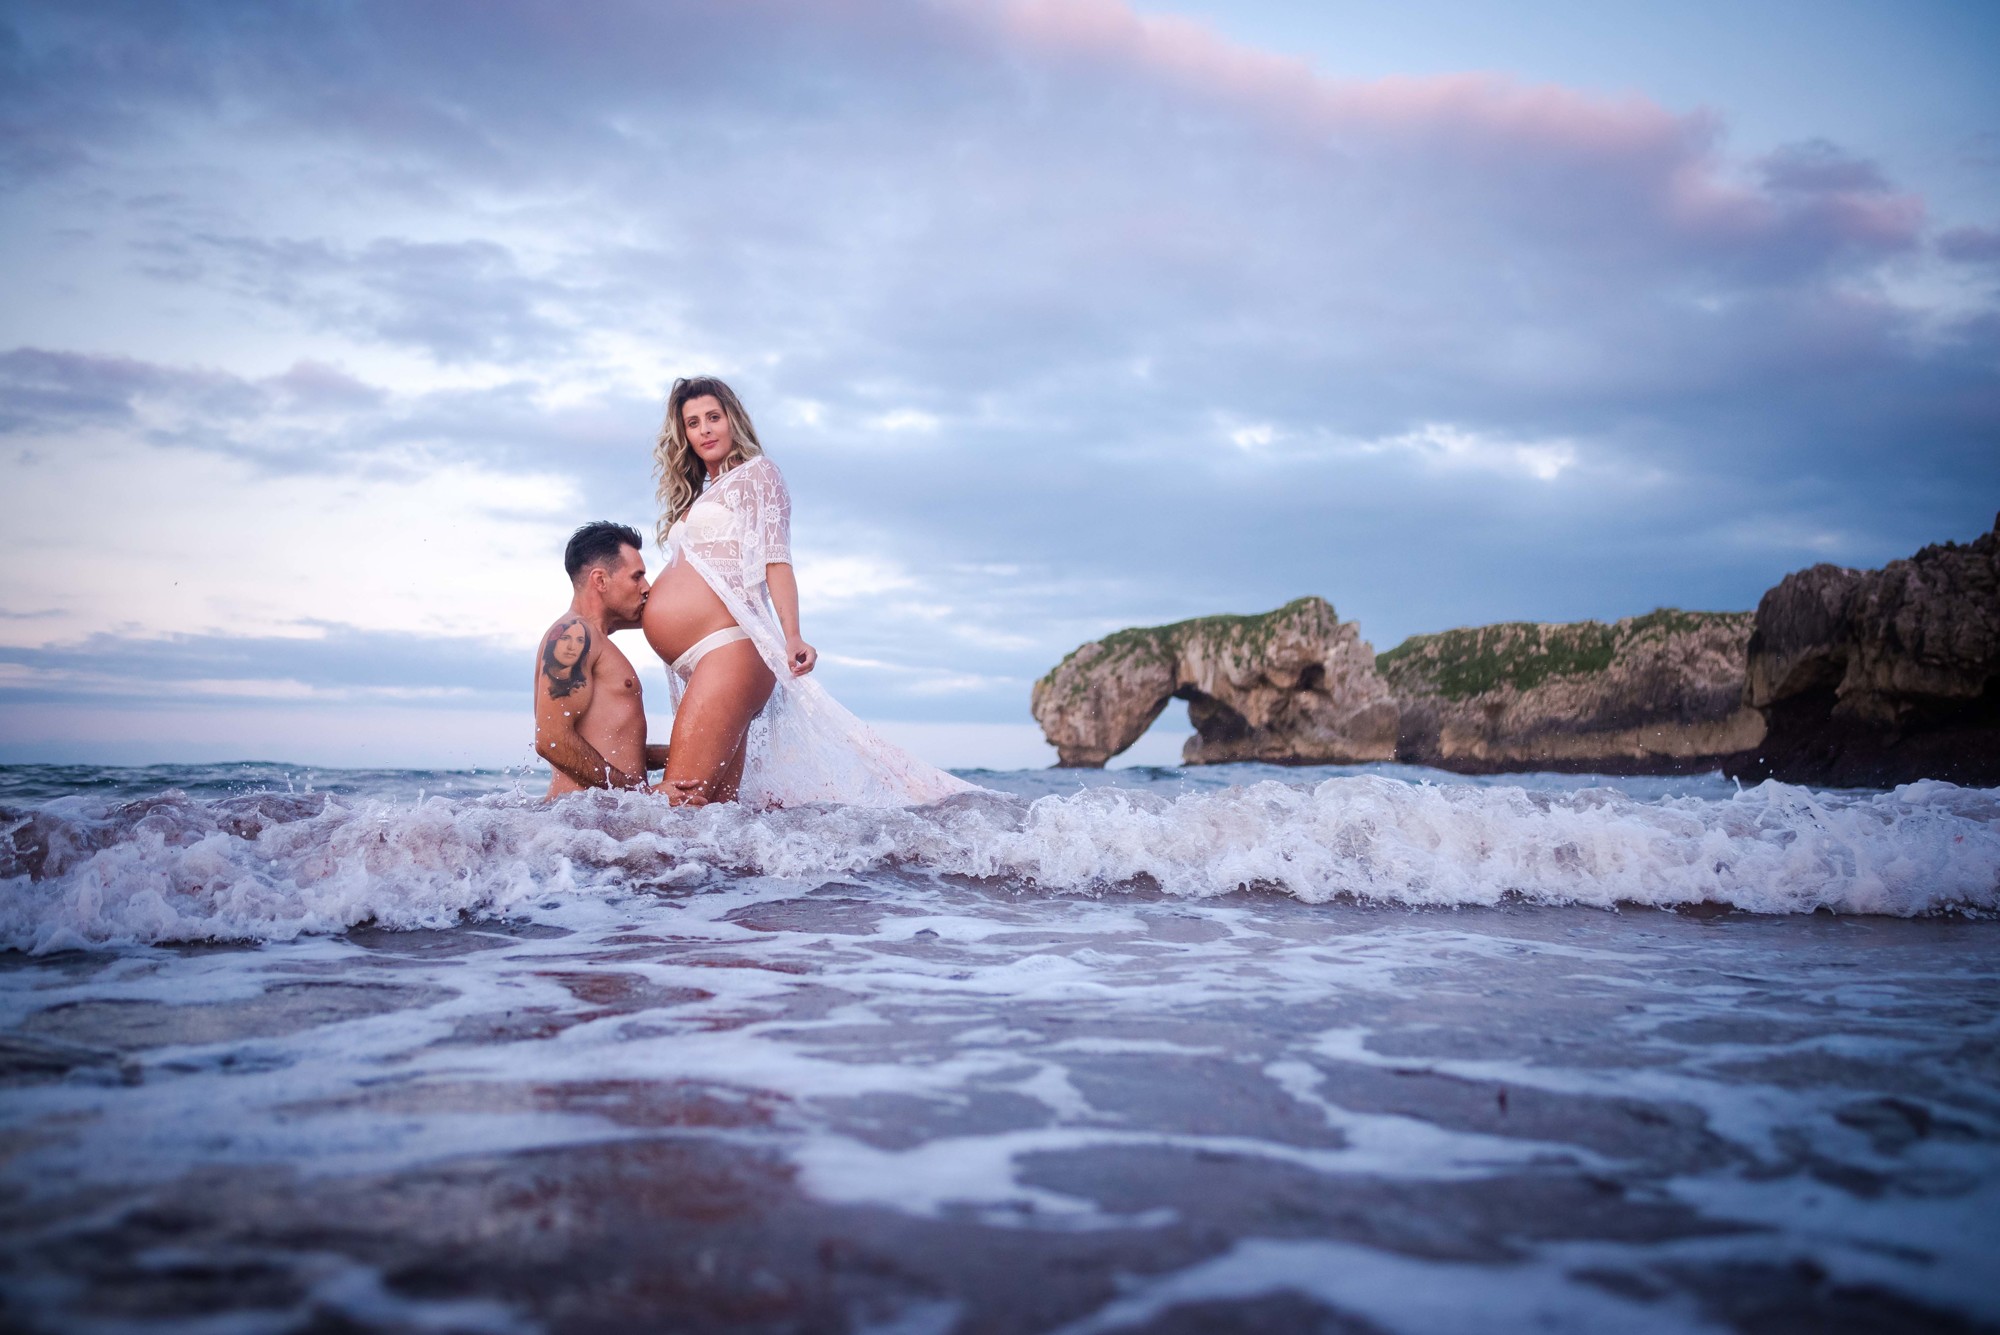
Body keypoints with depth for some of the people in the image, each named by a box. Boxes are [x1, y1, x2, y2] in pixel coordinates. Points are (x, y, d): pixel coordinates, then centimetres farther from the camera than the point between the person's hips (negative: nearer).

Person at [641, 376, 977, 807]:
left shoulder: (755, 472, 8)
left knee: (681, 801, -20)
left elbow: (776, 560, -6)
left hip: (729, 649, -8)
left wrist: (792, 637, -19)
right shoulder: (695, 498, 31)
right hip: (695, 666, 8)